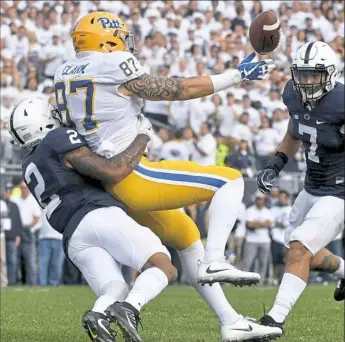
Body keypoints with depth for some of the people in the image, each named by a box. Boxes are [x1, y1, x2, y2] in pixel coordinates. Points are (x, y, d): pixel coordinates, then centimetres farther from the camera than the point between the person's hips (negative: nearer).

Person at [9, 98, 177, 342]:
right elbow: (112, 173, -2)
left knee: (116, 296, 2)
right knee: (164, 268, -8)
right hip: (101, 217, -7)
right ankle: (129, 309, -35)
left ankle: (97, 317, -33)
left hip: (74, 240, 7)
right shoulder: (59, 140, 7)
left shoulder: (30, 168, 30)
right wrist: (143, 137, 8)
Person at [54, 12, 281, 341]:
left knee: (186, 237, 20)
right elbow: (178, 90, -4)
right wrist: (237, 74, 3)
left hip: (108, 186, 9)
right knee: (230, 180, -4)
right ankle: (215, 262, -19)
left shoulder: (64, 74, 12)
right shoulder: (115, 67, -9)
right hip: (131, 176, -9)